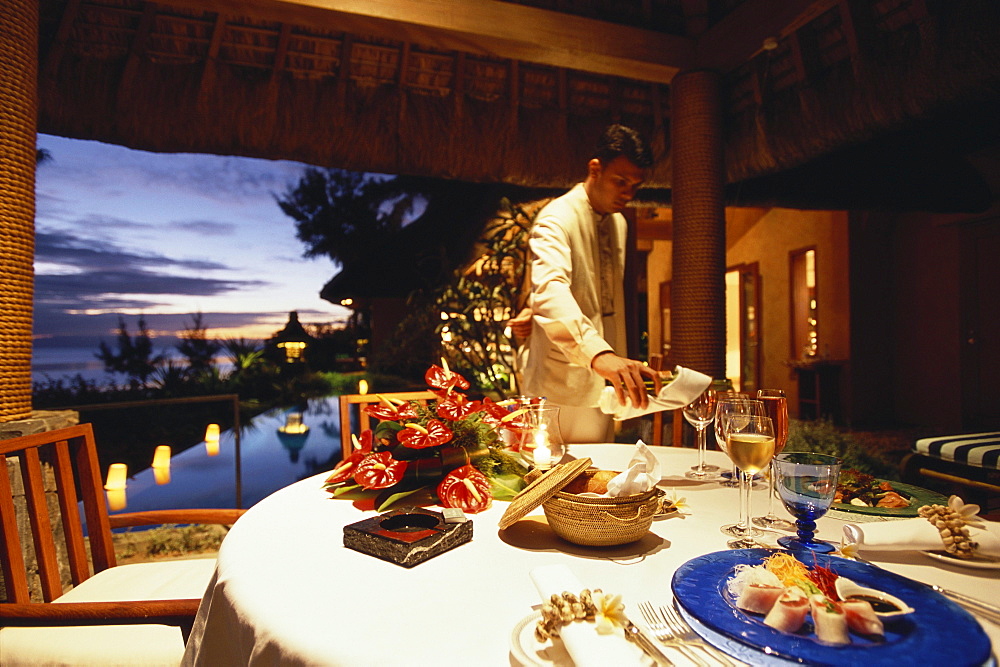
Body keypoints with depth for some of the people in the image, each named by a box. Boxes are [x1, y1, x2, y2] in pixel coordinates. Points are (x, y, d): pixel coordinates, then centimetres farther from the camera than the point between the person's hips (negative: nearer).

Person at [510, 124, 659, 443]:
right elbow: (550, 288, -34)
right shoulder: (557, 218, -15)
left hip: (603, 386, 8)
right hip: (562, 391, -7)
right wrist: (598, 353, -48)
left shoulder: (619, 223, 11)